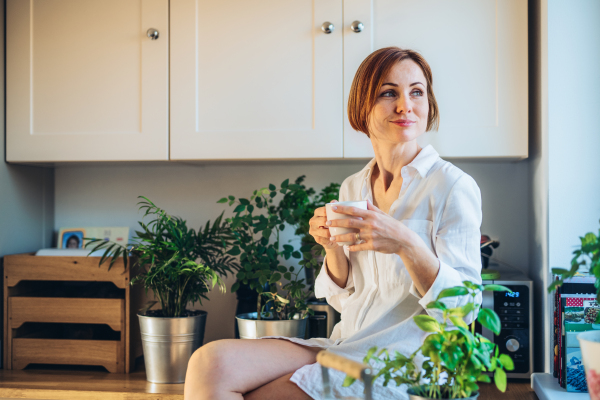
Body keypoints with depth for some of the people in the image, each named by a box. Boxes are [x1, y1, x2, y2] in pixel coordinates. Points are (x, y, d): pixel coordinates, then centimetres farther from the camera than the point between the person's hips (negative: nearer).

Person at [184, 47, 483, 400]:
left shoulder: (453, 186, -7)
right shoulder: (352, 188, 12)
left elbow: (463, 307, -12)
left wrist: (407, 244, -26)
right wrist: (333, 246, -5)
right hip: (343, 347, 5)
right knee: (210, 362, -17)